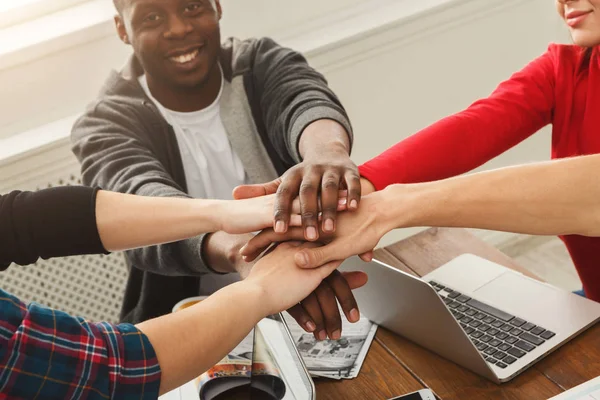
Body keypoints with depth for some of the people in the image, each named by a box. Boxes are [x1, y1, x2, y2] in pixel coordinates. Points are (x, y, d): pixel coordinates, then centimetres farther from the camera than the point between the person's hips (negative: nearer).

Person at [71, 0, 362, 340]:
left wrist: (326, 151, -49)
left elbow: (308, 102, -24)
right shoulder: (105, 126, -6)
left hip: (318, 314, 1)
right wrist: (241, 248, -49)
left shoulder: (262, 64, -1)